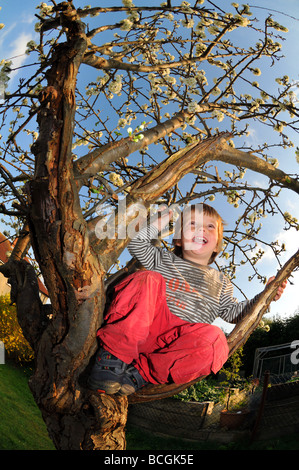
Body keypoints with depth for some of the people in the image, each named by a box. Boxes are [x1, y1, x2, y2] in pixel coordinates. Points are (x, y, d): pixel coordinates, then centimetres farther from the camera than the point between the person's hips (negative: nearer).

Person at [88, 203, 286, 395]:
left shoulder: (221, 281, 29)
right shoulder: (163, 259, 26)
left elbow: (232, 313, 27)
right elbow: (136, 244, 16)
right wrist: (159, 224, 14)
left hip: (179, 342, 1)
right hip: (143, 329, 0)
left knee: (214, 338, -33)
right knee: (148, 279, -28)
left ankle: (141, 372, -28)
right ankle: (113, 358, -32)